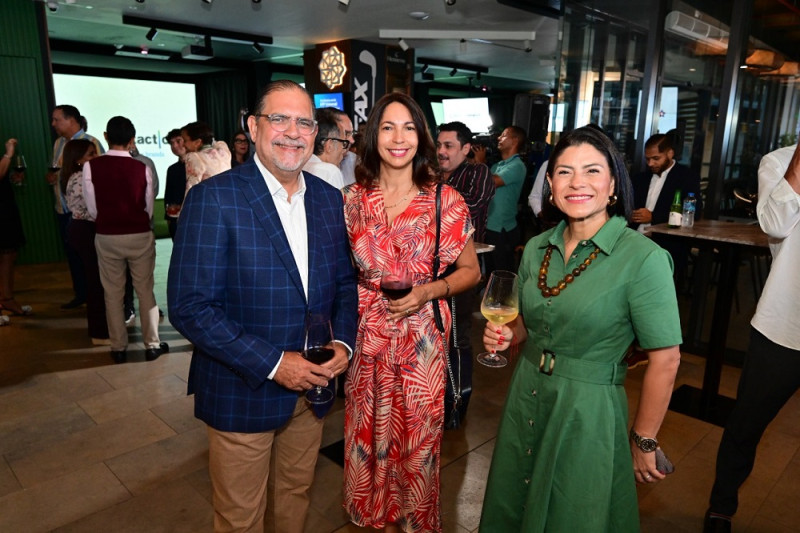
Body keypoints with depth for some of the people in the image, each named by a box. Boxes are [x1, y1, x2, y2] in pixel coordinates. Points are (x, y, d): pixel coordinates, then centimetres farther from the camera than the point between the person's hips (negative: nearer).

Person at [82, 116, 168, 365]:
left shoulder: (91, 166, -8)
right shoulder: (142, 168, -7)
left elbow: (92, 209, -2)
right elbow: (149, 208, 0)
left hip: (107, 238, 0)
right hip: (140, 235, 0)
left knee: (113, 294, 12)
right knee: (145, 291, 11)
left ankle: (118, 348, 21)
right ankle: (152, 345, 16)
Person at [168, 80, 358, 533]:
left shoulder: (329, 199, 1)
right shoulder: (214, 198, -16)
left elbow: (345, 280, 8)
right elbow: (190, 306, -19)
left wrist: (343, 342, -9)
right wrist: (272, 363, -21)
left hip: (312, 383, 5)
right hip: (243, 391, -4)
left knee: (297, 492, 25)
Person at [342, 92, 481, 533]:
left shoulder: (445, 200, -7)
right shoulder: (353, 198, 0)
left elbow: (471, 270, 0)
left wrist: (428, 290, -15)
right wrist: (376, 287, -3)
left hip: (421, 337, -2)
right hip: (366, 336, 2)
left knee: (417, 439, 11)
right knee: (369, 432, 15)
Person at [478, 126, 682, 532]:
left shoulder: (643, 259, -18)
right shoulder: (537, 248, 0)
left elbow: (665, 360, -14)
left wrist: (643, 442, -8)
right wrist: (507, 335, -8)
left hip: (589, 410, -5)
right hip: (526, 396, 5)